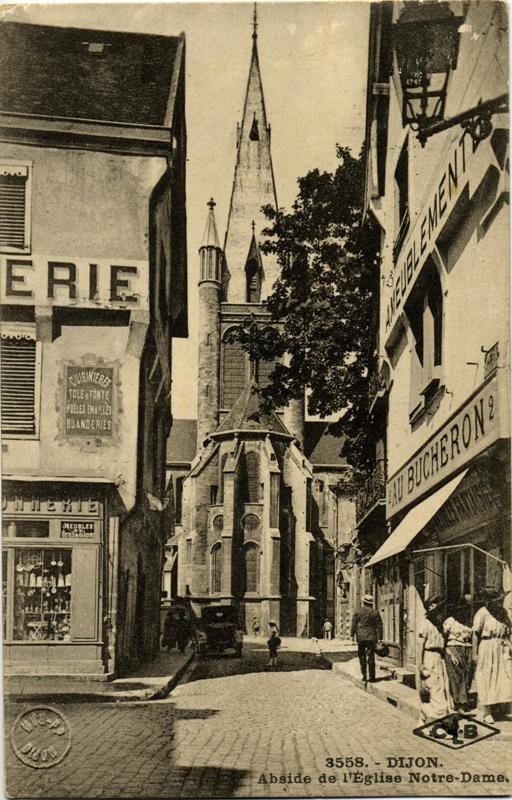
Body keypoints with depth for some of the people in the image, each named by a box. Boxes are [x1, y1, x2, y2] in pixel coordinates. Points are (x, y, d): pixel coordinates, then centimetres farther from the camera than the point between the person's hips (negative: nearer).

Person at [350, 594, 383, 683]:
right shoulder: (375, 612, 1)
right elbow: (379, 626, 2)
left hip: (361, 637, 0)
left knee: (362, 657, 10)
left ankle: (364, 676, 7)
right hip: (371, 637, 0)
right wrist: (380, 637, 7)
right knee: (371, 657, 3)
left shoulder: (358, 611, -1)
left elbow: (353, 625, 0)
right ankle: (372, 677, 1)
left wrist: (352, 635, 8)